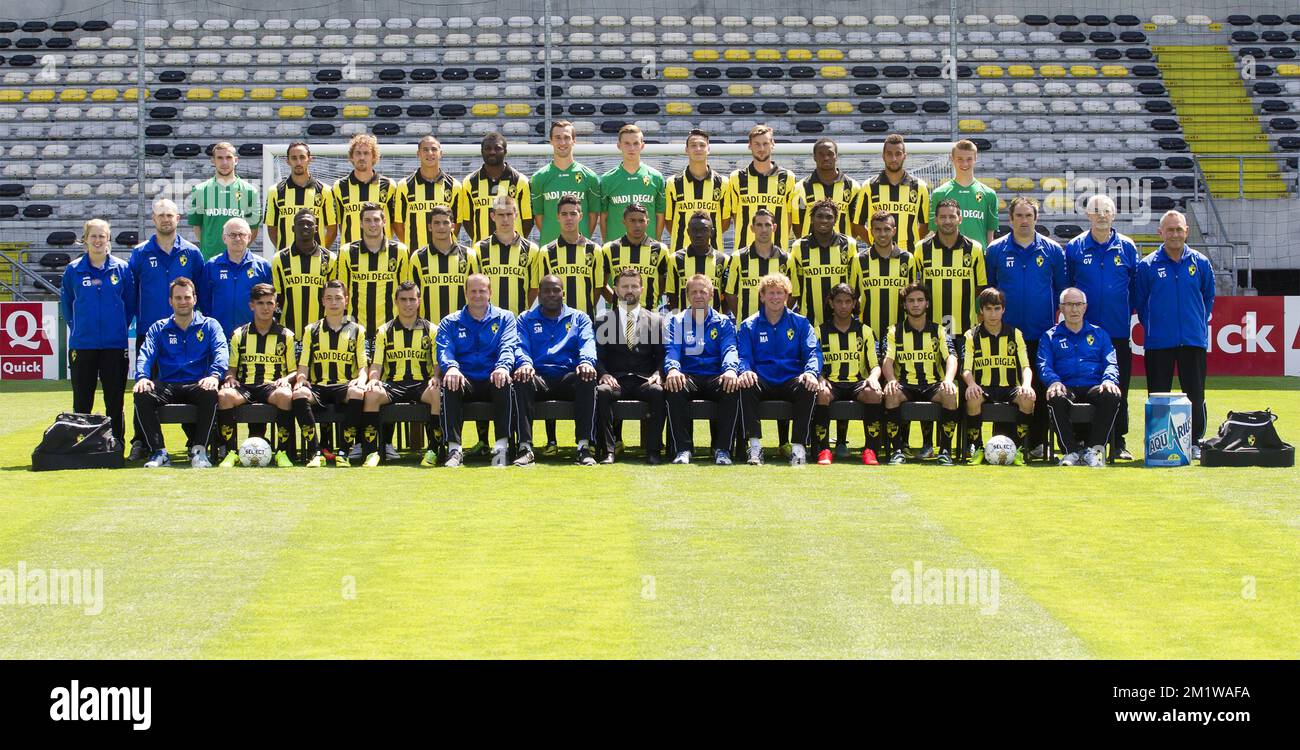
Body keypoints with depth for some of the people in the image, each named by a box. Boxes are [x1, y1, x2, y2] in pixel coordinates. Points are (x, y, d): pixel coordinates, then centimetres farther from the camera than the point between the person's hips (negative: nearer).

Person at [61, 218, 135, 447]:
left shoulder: (122, 269, 1)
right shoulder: (73, 270, 3)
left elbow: (131, 304, 10)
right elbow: (66, 304, 14)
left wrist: (119, 327, 9)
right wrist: (78, 328, 11)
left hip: (115, 344, -1)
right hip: (82, 344, 1)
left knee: (114, 398, 3)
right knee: (82, 400, 4)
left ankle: (116, 442, 10)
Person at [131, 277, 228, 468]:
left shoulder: (209, 325, 13)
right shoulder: (159, 328, 17)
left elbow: (221, 352, -3)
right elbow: (146, 354, 3)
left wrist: (214, 375, -26)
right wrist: (142, 377, -21)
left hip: (197, 386, -2)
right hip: (167, 386, 2)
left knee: (210, 394, -37)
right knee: (142, 395, -30)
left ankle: (199, 451, -30)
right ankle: (159, 452, -28)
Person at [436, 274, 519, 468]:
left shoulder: (504, 318, 14)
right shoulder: (450, 322, 15)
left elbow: (508, 346, -3)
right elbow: (444, 350, -2)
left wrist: (503, 366, -27)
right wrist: (451, 367, -27)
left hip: (493, 381, -1)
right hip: (466, 382, 1)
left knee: (504, 383, -35)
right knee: (450, 385, -33)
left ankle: (502, 447, -37)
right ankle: (454, 448, -36)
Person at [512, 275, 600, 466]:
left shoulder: (579, 318, 20)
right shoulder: (526, 319, 19)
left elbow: (587, 343, 2)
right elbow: (521, 347, 3)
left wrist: (586, 362, -23)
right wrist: (524, 363, -22)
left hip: (569, 378, 0)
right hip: (538, 378, 0)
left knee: (587, 379, -34)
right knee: (522, 380, -35)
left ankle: (584, 446, -37)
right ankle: (525, 447, -37)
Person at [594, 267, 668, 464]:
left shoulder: (656, 320, 15)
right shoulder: (603, 320, 14)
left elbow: (662, 355, 10)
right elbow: (598, 355, 6)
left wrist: (657, 374, -11)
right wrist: (604, 374, -14)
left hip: (644, 381, 0)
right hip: (615, 380, 0)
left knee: (659, 392, -34)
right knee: (601, 392, -34)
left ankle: (652, 450, -27)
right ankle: (608, 450, -29)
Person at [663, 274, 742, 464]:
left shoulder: (723, 323, 14)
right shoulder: (677, 322, 14)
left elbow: (730, 349, -3)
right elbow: (671, 350, -2)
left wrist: (731, 370, -28)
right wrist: (672, 369, -27)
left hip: (716, 378, 0)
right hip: (687, 377, 0)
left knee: (733, 388, -34)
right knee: (673, 388, -36)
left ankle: (722, 449, -27)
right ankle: (683, 449, -32)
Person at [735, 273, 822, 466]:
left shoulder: (800, 323, 12)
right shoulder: (749, 325, 12)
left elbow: (813, 352, 2)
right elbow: (743, 356, 2)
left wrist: (811, 372, -20)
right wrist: (745, 371, -23)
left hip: (792, 381, 0)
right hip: (762, 383, 0)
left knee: (808, 387, -34)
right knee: (746, 385, -34)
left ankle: (798, 447, -31)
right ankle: (755, 447, -33)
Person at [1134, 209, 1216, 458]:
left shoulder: (1201, 263, 6)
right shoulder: (1147, 265, 1)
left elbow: (1208, 298, 17)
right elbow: (1139, 302, 8)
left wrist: (1200, 324, 13)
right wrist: (1151, 326, 6)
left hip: (1194, 341, 1)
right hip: (1158, 342, -1)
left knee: (1195, 395, 3)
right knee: (1158, 395, 2)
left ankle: (1195, 442, 11)